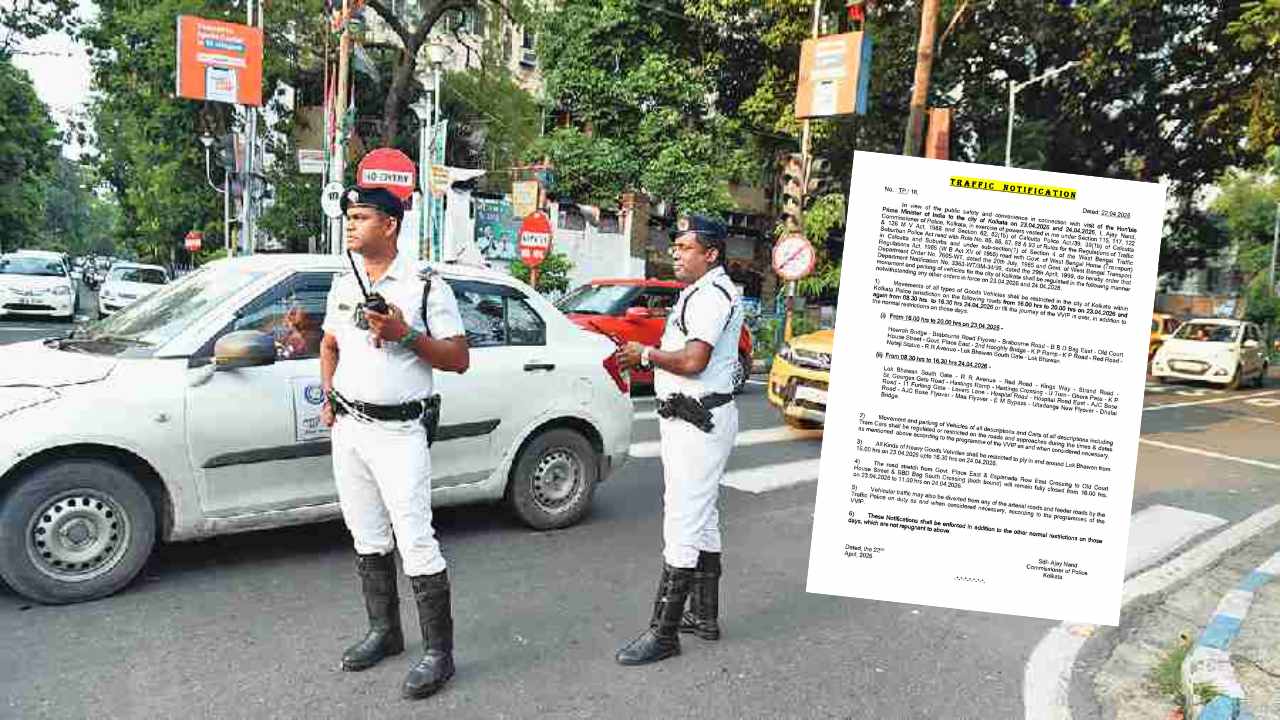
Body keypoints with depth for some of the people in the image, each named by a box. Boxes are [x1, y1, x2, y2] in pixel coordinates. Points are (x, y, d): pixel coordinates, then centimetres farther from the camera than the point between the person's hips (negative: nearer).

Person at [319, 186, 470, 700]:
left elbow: (459, 359, -8)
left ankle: (438, 653, 4)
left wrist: (406, 335, -20)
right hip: (347, 428, 7)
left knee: (416, 545, -7)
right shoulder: (343, 286, 12)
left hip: (398, 433, -7)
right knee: (368, 540, 16)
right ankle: (384, 632, 32)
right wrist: (328, 399, 11)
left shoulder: (425, 286, -7)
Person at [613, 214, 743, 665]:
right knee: (702, 520, 18)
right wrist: (645, 357, 8)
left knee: (684, 524, -8)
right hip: (694, 418, 12)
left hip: (698, 421, -12)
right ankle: (705, 617, 30)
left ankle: (664, 632, -2)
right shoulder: (701, 292, 18)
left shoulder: (711, 294, -16)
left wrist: (647, 354, -11)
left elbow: (693, 360, -26)